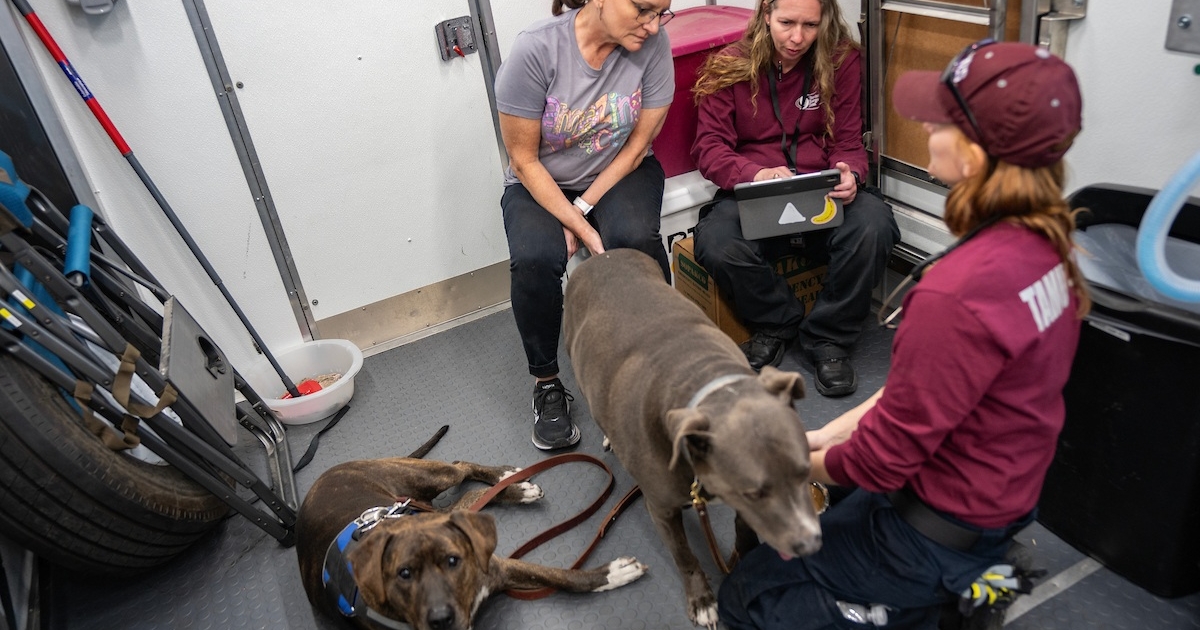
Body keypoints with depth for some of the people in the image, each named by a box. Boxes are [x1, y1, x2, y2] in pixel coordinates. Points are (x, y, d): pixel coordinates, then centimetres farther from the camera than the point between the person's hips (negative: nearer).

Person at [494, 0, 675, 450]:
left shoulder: (652, 45, -16)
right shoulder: (536, 49, -23)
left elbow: (638, 143, -8)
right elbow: (524, 159, -17)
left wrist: (583, 207, -15)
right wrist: (581, 228, -23)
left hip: (621, 173, 2)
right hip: (541, 182, -1)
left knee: (635, 239, -31)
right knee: (534, 259, -30)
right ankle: (547, 384, -7)